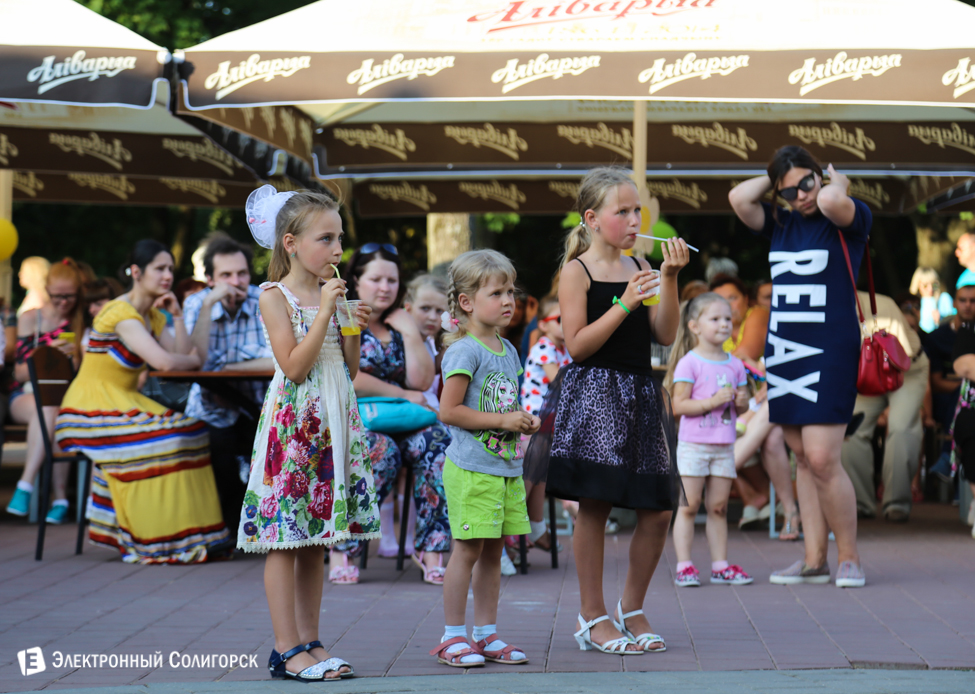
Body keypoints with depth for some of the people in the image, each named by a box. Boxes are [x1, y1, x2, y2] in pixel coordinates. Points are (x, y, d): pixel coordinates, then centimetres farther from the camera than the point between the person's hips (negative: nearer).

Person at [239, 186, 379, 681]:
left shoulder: (332, 292, 12)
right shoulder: (275, 296, -6)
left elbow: (349, 369, 14)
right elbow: (295, 366, -16)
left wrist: (355, 329, -1)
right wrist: (326, 312, -16)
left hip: (333, 424, 7)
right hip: (292, 422, -7)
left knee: (314, 542, 10)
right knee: (284, 539, -5)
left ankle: (309, 642, 14)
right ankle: (287, 649, -2)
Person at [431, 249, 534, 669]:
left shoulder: (507, 350, 14)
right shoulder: (465, 351, -12)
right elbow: (449, 411, -17)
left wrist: (524, 422, 5)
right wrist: (503, 421, -17)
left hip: (507, 467, 8)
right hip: (472, 469, -8)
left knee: (493, 551, 11)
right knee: (468, 550, -4)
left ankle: (486, 635, 17)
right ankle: (453, 638, 3)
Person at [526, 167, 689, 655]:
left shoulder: (639, 267, 12)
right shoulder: (577, 271, -3)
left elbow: (665, 336, 6)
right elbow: (577, 345, -11)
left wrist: (669, 281, -3)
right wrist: (624, 305, -17)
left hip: (639, 394, 6)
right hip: (593, 393, -6)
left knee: (659, 509, 4)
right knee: (595, 504, -5)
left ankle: (632, 608, 20)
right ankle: (594, 619, 6)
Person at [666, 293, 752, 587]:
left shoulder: (735, 365, 10)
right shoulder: (689, 363, -8)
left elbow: (742, 407, 16)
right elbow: (678, 405, -13)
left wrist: (741, 402, -7)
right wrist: (713, 401, -21)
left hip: (724, 446, 5)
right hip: (693, 444, -5)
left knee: (719, 507, 8)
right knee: (688, 506, -3)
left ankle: (721, 565, 13)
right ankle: (684, 566, 0)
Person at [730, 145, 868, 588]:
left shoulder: (850, 219, -4)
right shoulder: (780, 225, 13)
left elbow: (831, 202, -26)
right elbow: (739, 198, -1)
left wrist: (837, 183, -6)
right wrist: (776, 179, 6)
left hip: (830, 352, -6)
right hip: (782, 351, 6)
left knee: (822, 460, -13)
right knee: (803, 460, 7)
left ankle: (850, 558, 1)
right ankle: (814, 560, 11)